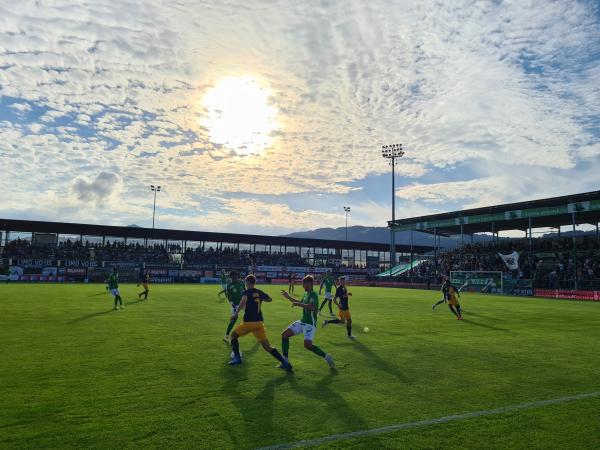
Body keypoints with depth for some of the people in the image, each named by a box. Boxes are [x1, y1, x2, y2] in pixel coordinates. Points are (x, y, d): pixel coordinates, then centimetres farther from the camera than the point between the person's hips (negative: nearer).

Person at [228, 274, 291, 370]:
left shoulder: (246, 292, -3)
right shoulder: (260, 292, 12)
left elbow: (244, 300, -26)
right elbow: (270, 299, 25)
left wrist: (236, 313, -24)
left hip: (248, 322, -5)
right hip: (260, 322, 5)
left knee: (233, 335, 22)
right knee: (267, 347, 5)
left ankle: (237, 358, 16)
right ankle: (285, 363, -8)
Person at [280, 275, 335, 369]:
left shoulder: (313, 295, -18)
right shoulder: (306, 294, 10)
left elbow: (312, 307, -37)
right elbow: (301, 303, 29)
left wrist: (298, 304, -35)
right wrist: (288, 297, 28)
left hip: (310, 323, -9)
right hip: (302, 321, 9)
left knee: (307, 345, -20)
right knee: (284, 334, 2)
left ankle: (326, 357, 2)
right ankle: (286, 360, 9)